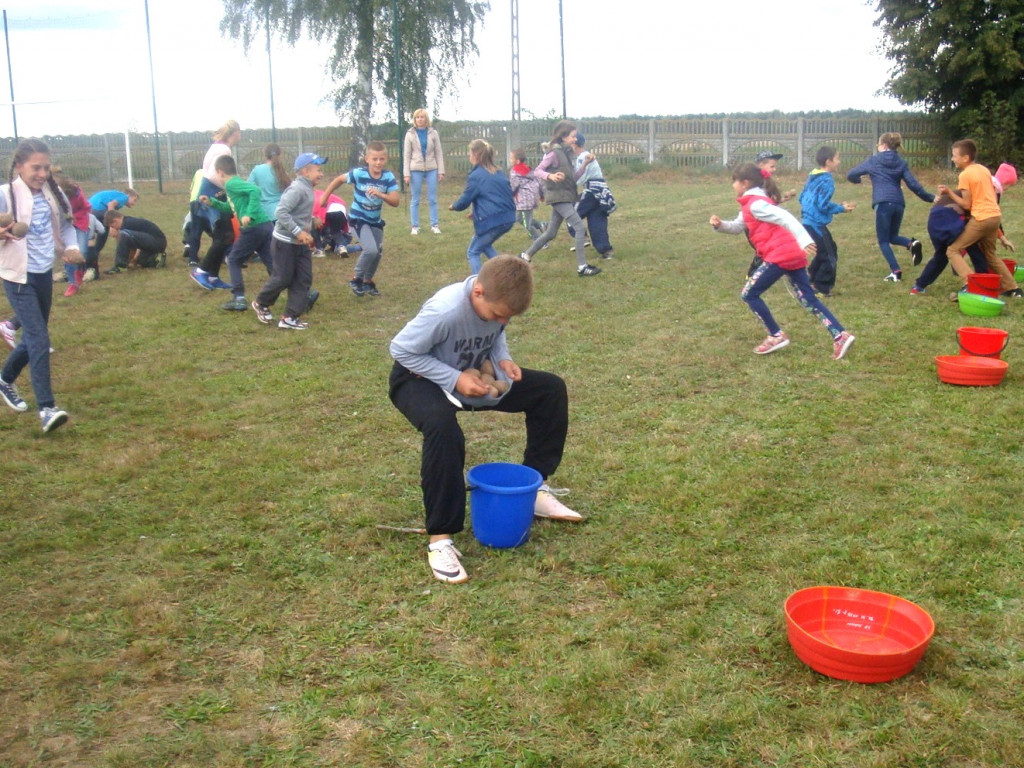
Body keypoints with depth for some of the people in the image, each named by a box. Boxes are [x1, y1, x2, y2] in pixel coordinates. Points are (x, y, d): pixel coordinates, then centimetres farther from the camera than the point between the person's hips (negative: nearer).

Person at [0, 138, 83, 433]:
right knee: (39, 339, -14)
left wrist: (71, 247, 2)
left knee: (34, 337, 17)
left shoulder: (51, 192, 3)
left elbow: (64, 223, 17)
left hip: (44, 273, 7)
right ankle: (46, 407, -12)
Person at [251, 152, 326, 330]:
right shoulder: (297, 189, -21)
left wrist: (307, 232, 9)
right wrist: (298, 232, -28)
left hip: (300, 243, 9)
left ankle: (289, 318, 10)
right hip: (285, 242, -9)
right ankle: (261, 303, 28)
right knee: (283, 278, 2)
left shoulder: (308, 189, 8)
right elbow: (281, 212, -28)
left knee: (304, 279, 5)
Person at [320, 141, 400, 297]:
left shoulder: (389, 177, -17)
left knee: (378, 253, 13)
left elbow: (395, 202, -21)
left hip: (375, 220, 5)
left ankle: (367, 281, 38)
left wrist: (380, 194, -37)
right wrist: (325, 197, 0)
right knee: (371, 249, -22)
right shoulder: (358, 173, -23)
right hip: (358, 218, -5)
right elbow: (339, 180, -6)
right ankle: (356, 279, -1)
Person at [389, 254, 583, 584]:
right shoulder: (445, 311, -35)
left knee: (550, 389, -2)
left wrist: (502, 358, -13)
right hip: (420, 378, -7)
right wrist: (454, 379, -29)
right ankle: (440, 540, -30)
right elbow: (401, 349, -25)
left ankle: (534, 488, 9)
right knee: (443, 427, -41)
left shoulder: (497, 302, -15)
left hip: (471, 375, 7)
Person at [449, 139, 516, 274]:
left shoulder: (476, 176, -8)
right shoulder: (498, 172, 14)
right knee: (484, 245, 29)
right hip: (508, 218, 8)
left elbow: (464, 201, -4)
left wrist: (453, 206, 19)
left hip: (492, 221, -8)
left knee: (472, 252, 9)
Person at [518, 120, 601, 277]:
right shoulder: (555, 153, -11)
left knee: (550, 234, 13)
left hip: (567, 196, 9)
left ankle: (525, 256, 25)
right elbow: (537, 171, -12)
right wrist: (550, 176, -31)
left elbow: (574, 178, 13)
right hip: (558, 196, -9)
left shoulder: (569, 153, 12)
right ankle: (582, 267, -12)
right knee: (580, 228, -14)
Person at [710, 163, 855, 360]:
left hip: (779, 255, -10)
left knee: (749, 294, 2)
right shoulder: (753, 203, 21)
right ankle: (840, 336, -1)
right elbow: (738, 226, 33)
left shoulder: (755, 204, -9)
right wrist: (720, 224, 18)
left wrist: (804, 239, -30)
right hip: (793, 254, 10)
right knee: (808, 298, 8)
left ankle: (776, 336, 5)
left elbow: (785, 217, -21)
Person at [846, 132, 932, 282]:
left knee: (883, 241, 6)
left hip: (883, 204, -4)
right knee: (892, 236, 22)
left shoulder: (873, 160, 7)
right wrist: (930, 198, 13)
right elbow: (913, 184, 5)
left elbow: (851, 175, 12)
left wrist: (857, 179, 35)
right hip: (898, 204, 4)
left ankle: (896, 272, -8)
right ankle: (911, 243, -10)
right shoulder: (901, 163, 14)